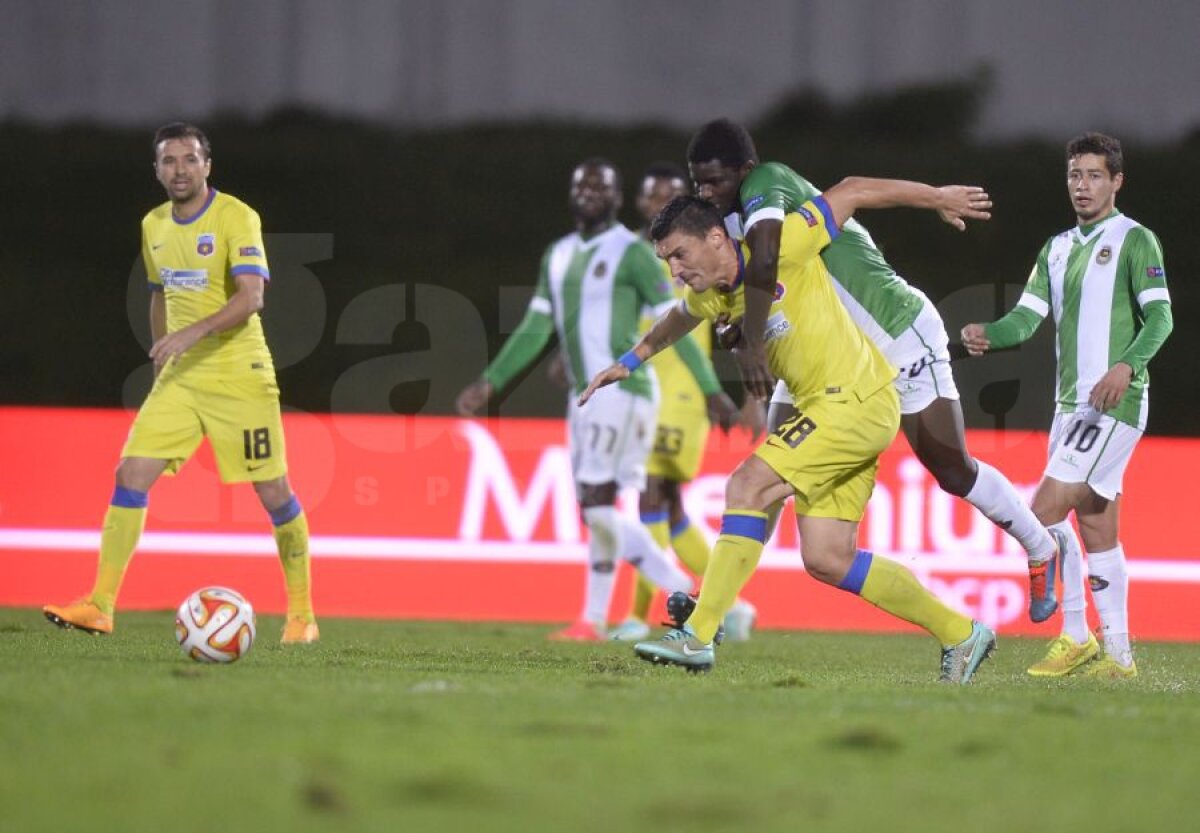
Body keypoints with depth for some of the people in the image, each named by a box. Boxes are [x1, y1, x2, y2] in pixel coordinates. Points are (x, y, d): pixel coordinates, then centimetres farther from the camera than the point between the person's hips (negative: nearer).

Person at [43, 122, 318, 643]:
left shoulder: (236, 218, -11)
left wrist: (195, 332, -32)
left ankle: (301, 614, 14)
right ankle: (100, 605, -8)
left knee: (273, 493, -1)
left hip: (240, 375, -5)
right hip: (180, 377, 5)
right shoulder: (154, 226, 10)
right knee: (131, 475, -8)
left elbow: (250, 298, -21)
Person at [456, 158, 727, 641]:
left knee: (598, 506, -11)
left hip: (622, 390, -8)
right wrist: (490, 383, 16)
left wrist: (712, 391, -9)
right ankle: (686, 594, 13)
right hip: (584, 397, 8)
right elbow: (534, 330, 20)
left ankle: (594, 620, -2)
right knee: (598, 515, 6)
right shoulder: (558, 256, 16)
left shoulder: (632, 254, -6)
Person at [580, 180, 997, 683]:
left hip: (857, 400, -9)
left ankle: (698, 637, -17)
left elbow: (850, 193, -6)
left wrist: (938, 198, 3)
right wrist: (632, 360, 43)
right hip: (827, 409, 9)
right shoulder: (710, 296, 8)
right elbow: (679, 319, 34)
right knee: (826, 561, 2)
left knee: (748, 486, -18)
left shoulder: (779, 251, -15)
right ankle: (961, 633, 14)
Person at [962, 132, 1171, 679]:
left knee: (1045, 509, -16)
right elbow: (1026, 318, 10)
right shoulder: (1057, 249, 17)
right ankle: (1117, 654, 13)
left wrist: (1127, 365, -31)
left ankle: (1075, 636, -7)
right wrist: (987, 336, -12)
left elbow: (1159, 316, -14)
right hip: (1071, 405, 8)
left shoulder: (1135, 240, -4)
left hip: (1115, 404, -8)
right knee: (1096, 529, 8)